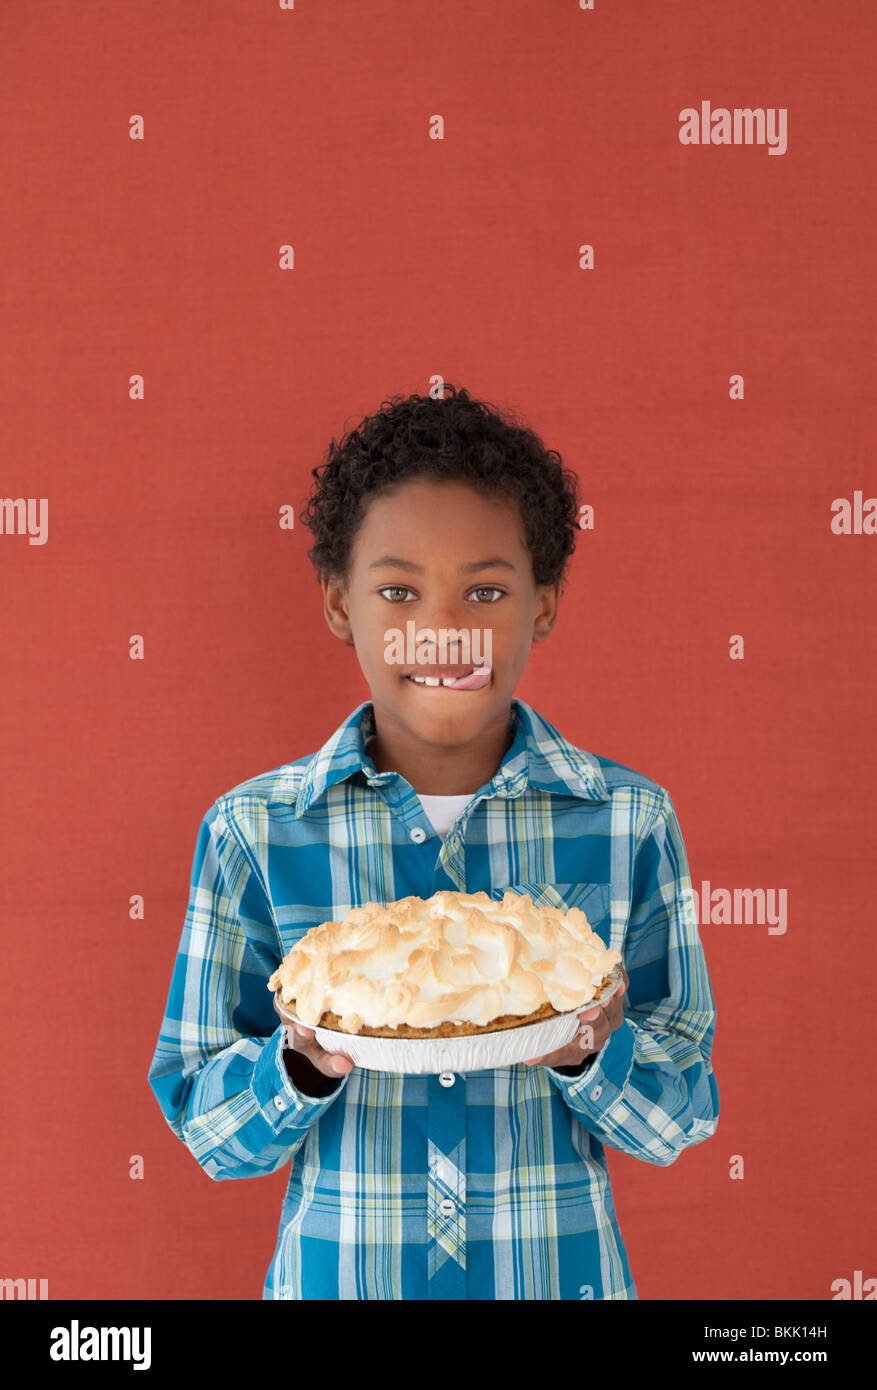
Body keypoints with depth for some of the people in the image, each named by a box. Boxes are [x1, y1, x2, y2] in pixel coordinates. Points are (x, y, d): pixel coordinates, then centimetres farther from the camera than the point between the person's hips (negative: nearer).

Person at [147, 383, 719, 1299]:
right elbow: (205, 1129, -5)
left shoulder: (630, 821, -9)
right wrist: (307, 1061, -23)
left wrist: (587, 1052, -22)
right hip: (334, 1271, 0)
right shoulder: (255, 830, -10)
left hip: (564, 1271, 1)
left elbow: (682, 1116, -3)